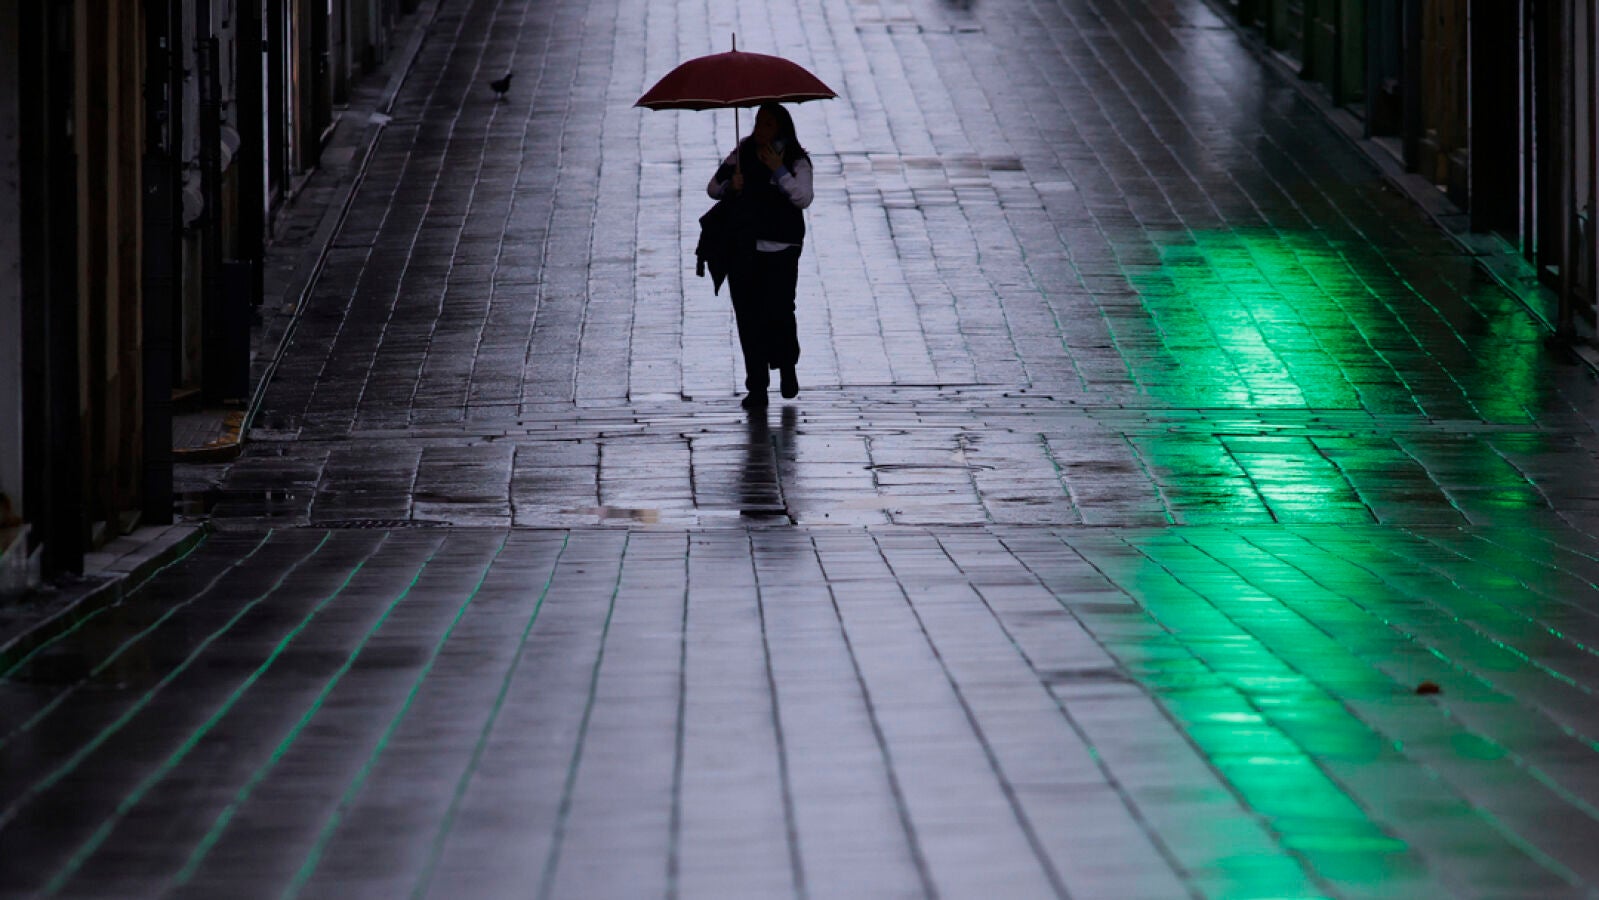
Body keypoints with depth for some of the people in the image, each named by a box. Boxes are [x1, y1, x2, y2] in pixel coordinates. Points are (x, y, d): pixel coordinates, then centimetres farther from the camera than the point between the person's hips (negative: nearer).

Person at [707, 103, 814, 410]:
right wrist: (730, 186, -8)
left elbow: (803, 198, -13)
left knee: (779, 311, -11)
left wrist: (779, 171, -18)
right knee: (748, 316, -1)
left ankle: (787, 368, 19)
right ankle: (757, 387, 5)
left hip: (780, 249, -3)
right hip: (742, 247, 3)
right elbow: (712, 188, 12)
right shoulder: (742, 154, 9)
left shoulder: (796, 161, 0)